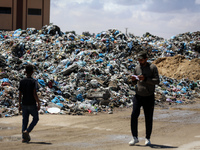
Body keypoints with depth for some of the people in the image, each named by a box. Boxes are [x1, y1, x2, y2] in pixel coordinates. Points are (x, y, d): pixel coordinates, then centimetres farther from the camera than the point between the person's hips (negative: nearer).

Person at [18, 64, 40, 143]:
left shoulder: (22, 81, 3)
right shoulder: (34, 81, -10)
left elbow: (20, 94, 2)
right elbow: (34, 94, -16)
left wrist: (20, 105, 9)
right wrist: (38, 104, -9)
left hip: (24, 104, 4)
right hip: (32, 104, -4)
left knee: (25, 120, 10)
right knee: (35, 119, 12)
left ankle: (24, 138, 7)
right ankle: (27, 131, -7)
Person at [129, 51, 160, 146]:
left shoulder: (152, 68, -5)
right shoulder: (137, 68, 8)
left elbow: (157, 81, -12)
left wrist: (145, 79, -24)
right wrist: (133, 80, -8)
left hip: (149, 97, -3)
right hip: (138, 96, 3)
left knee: (148, 118, 3)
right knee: (134, 116, -9)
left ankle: (147, 138, 16)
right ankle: (135, 138, -1)